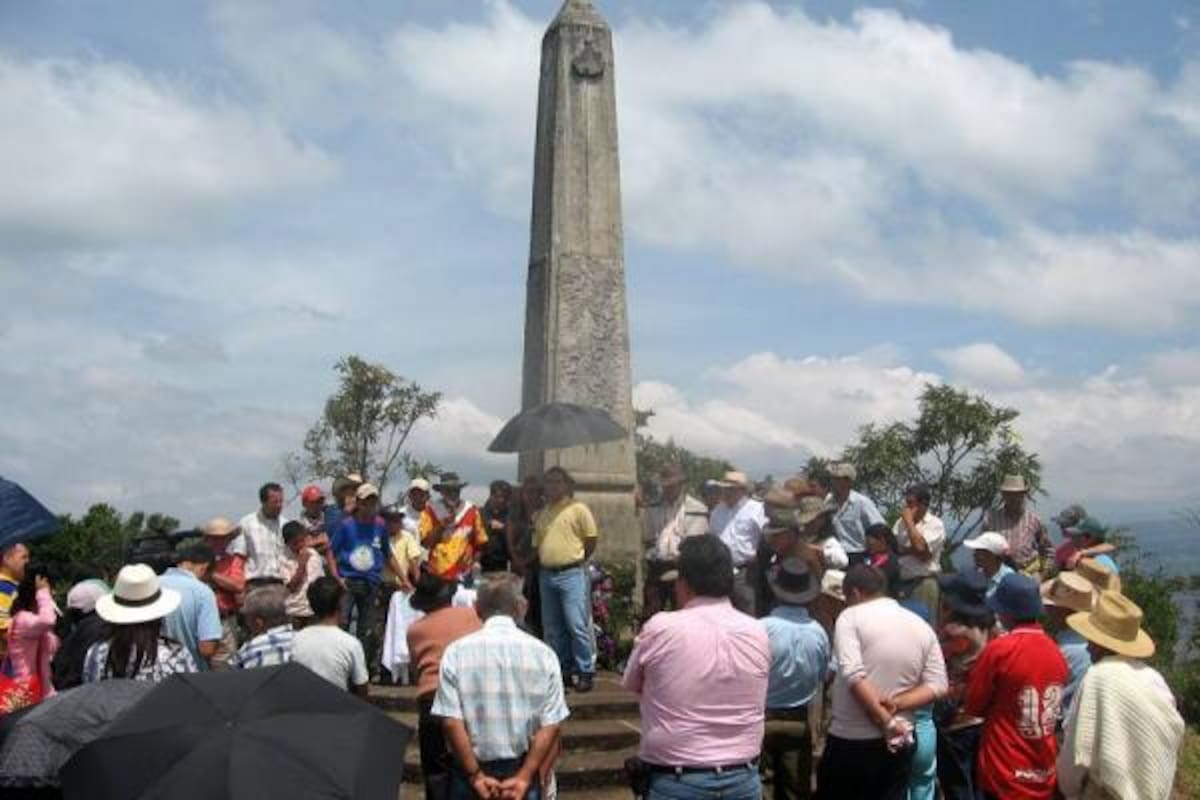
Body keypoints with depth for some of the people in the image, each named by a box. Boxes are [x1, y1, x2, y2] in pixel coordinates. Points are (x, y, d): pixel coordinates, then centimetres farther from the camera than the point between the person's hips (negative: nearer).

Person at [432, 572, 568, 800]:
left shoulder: (456, 652, -7)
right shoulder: (543, 654, -4)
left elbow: (451, 721, -11)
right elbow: (550, 724, -8)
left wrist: (476, 775, -6)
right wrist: (524, 777, -6)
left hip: (470, 771, -1)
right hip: (522, 768, 1)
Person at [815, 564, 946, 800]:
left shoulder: (851, 617, -7)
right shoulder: (921, 625, 9)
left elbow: (853, 675, -20)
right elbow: (937, 685, 2)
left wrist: (886, 721, -16)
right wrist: (896, 704, -8)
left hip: (850, 741, -5)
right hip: (899, 742, 5)